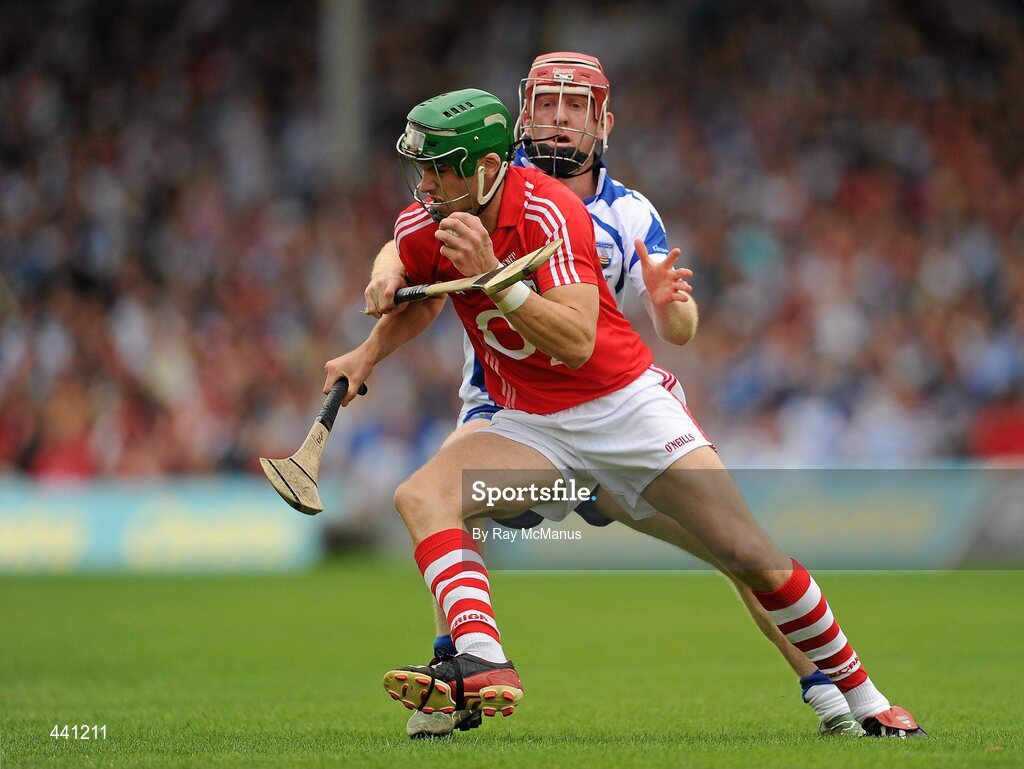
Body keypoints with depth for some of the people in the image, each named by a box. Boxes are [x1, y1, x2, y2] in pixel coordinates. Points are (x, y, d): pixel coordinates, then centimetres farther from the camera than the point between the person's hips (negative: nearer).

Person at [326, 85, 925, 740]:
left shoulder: (550, 209, -22)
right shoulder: (421, 230, -6)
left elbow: (577, 345, -33)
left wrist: (493, 273, -39)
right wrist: (368, 356, 8)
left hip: (625, 404, -4)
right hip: (531, 426, 4)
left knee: (752, 557, -9)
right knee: (421, 497, -24)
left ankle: (866, 701, 8)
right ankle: (482, 666, -40)